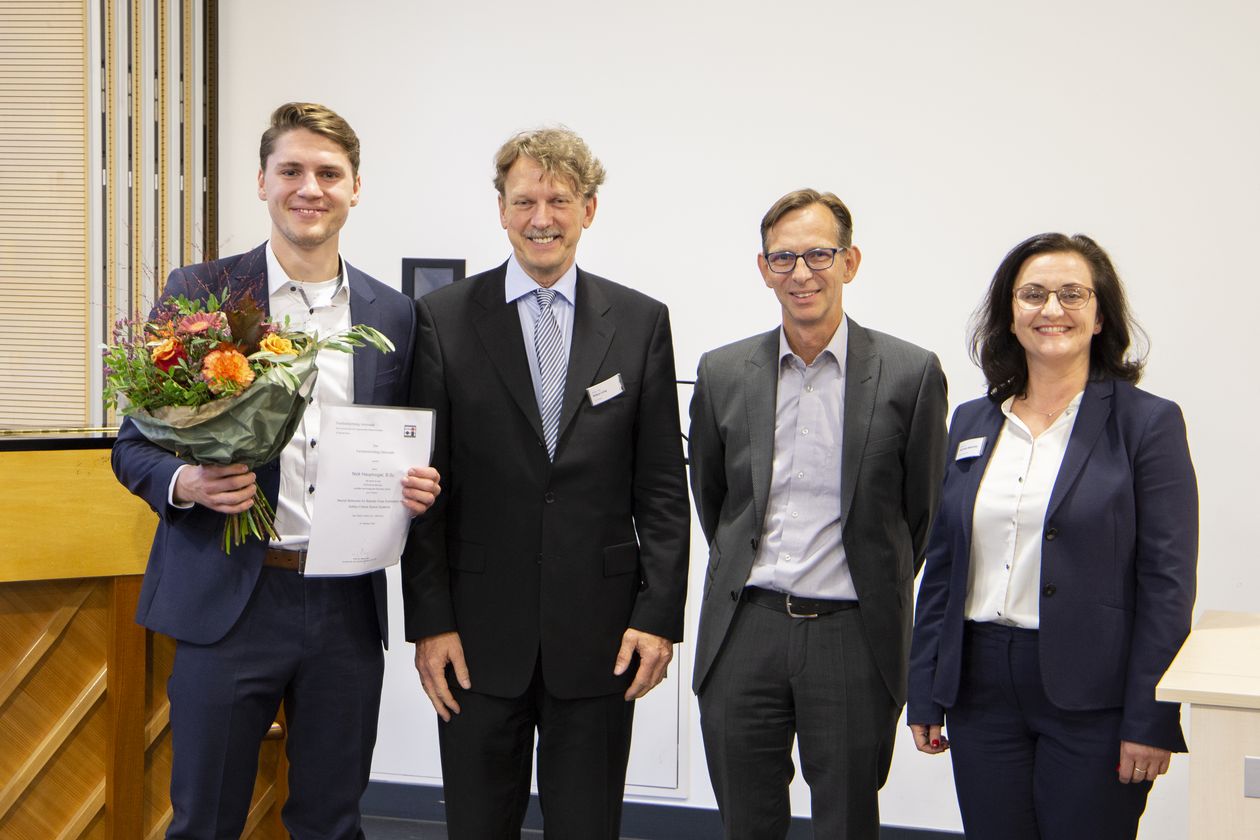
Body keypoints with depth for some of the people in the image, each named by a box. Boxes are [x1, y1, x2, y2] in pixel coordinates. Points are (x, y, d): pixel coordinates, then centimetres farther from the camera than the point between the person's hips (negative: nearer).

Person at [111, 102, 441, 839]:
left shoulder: (392, 313, 8)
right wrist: (187, 482, -20)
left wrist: (417, 487, -6)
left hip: (347, 606, 3)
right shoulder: (200, 292, -1)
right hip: (231, 599, -2)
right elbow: (134, 445, 1)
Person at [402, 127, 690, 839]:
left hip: (600, 635, 1)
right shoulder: (444, 319, 0)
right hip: (481, 633, 0)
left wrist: (660, 616, -4)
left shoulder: (641, 322, 4)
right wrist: (429, 621, -5)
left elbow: (662, 487, 3)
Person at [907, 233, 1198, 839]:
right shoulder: (971, 423, 9)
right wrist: (925, 695, 8)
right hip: (982, 687, 4)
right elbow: (942, 564, 11)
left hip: (1092, 698, -4)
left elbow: (1167, 583, -8)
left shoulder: (1147, 422, -4)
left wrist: (1150, 721, -12)